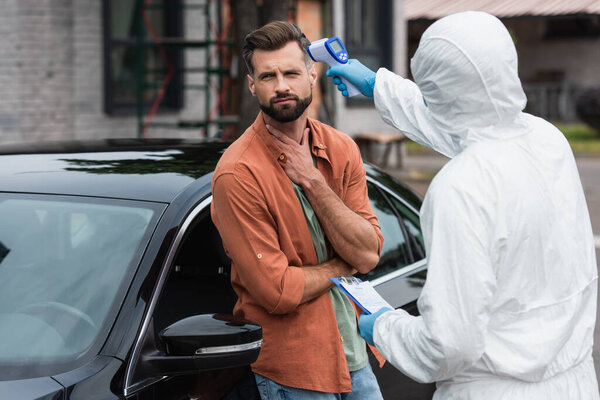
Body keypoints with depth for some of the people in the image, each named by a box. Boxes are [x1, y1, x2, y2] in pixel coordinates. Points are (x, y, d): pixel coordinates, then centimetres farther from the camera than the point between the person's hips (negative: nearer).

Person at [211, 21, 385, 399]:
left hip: (354, 351, 6)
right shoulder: (238, 173, -19)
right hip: (290, 369, -5)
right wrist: (344, 265, -6)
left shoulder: (340, 148, 0)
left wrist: (312, 180, -16)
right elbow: (278, 293, -21)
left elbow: (368, 253, -9)